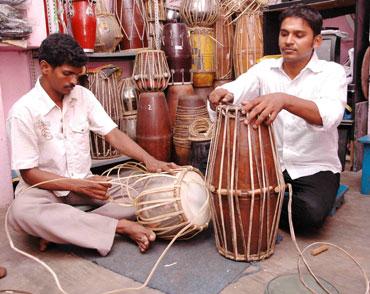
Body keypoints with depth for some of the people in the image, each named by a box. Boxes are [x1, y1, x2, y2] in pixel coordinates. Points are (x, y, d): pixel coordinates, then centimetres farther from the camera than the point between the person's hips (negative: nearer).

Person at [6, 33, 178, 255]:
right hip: (44, 187, -4)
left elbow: (113, 134, -7)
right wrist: (80, 185, -27)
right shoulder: (24, 111, -14)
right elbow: (29, 173, -14)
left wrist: (148, 159, -25)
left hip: (84, 182, 4)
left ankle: (61, 229, -20)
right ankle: (120, 226, -31)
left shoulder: (83, 96, -1)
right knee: (21, 211, -38)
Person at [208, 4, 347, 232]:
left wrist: (284, 100, -50)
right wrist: (222, 94, -40)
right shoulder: (265, 68, 1)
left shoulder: (332, 72, -10)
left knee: (311, 212, -29)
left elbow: (330, 114, -31)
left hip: (315, 169, -3)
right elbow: (235, 91, -14)